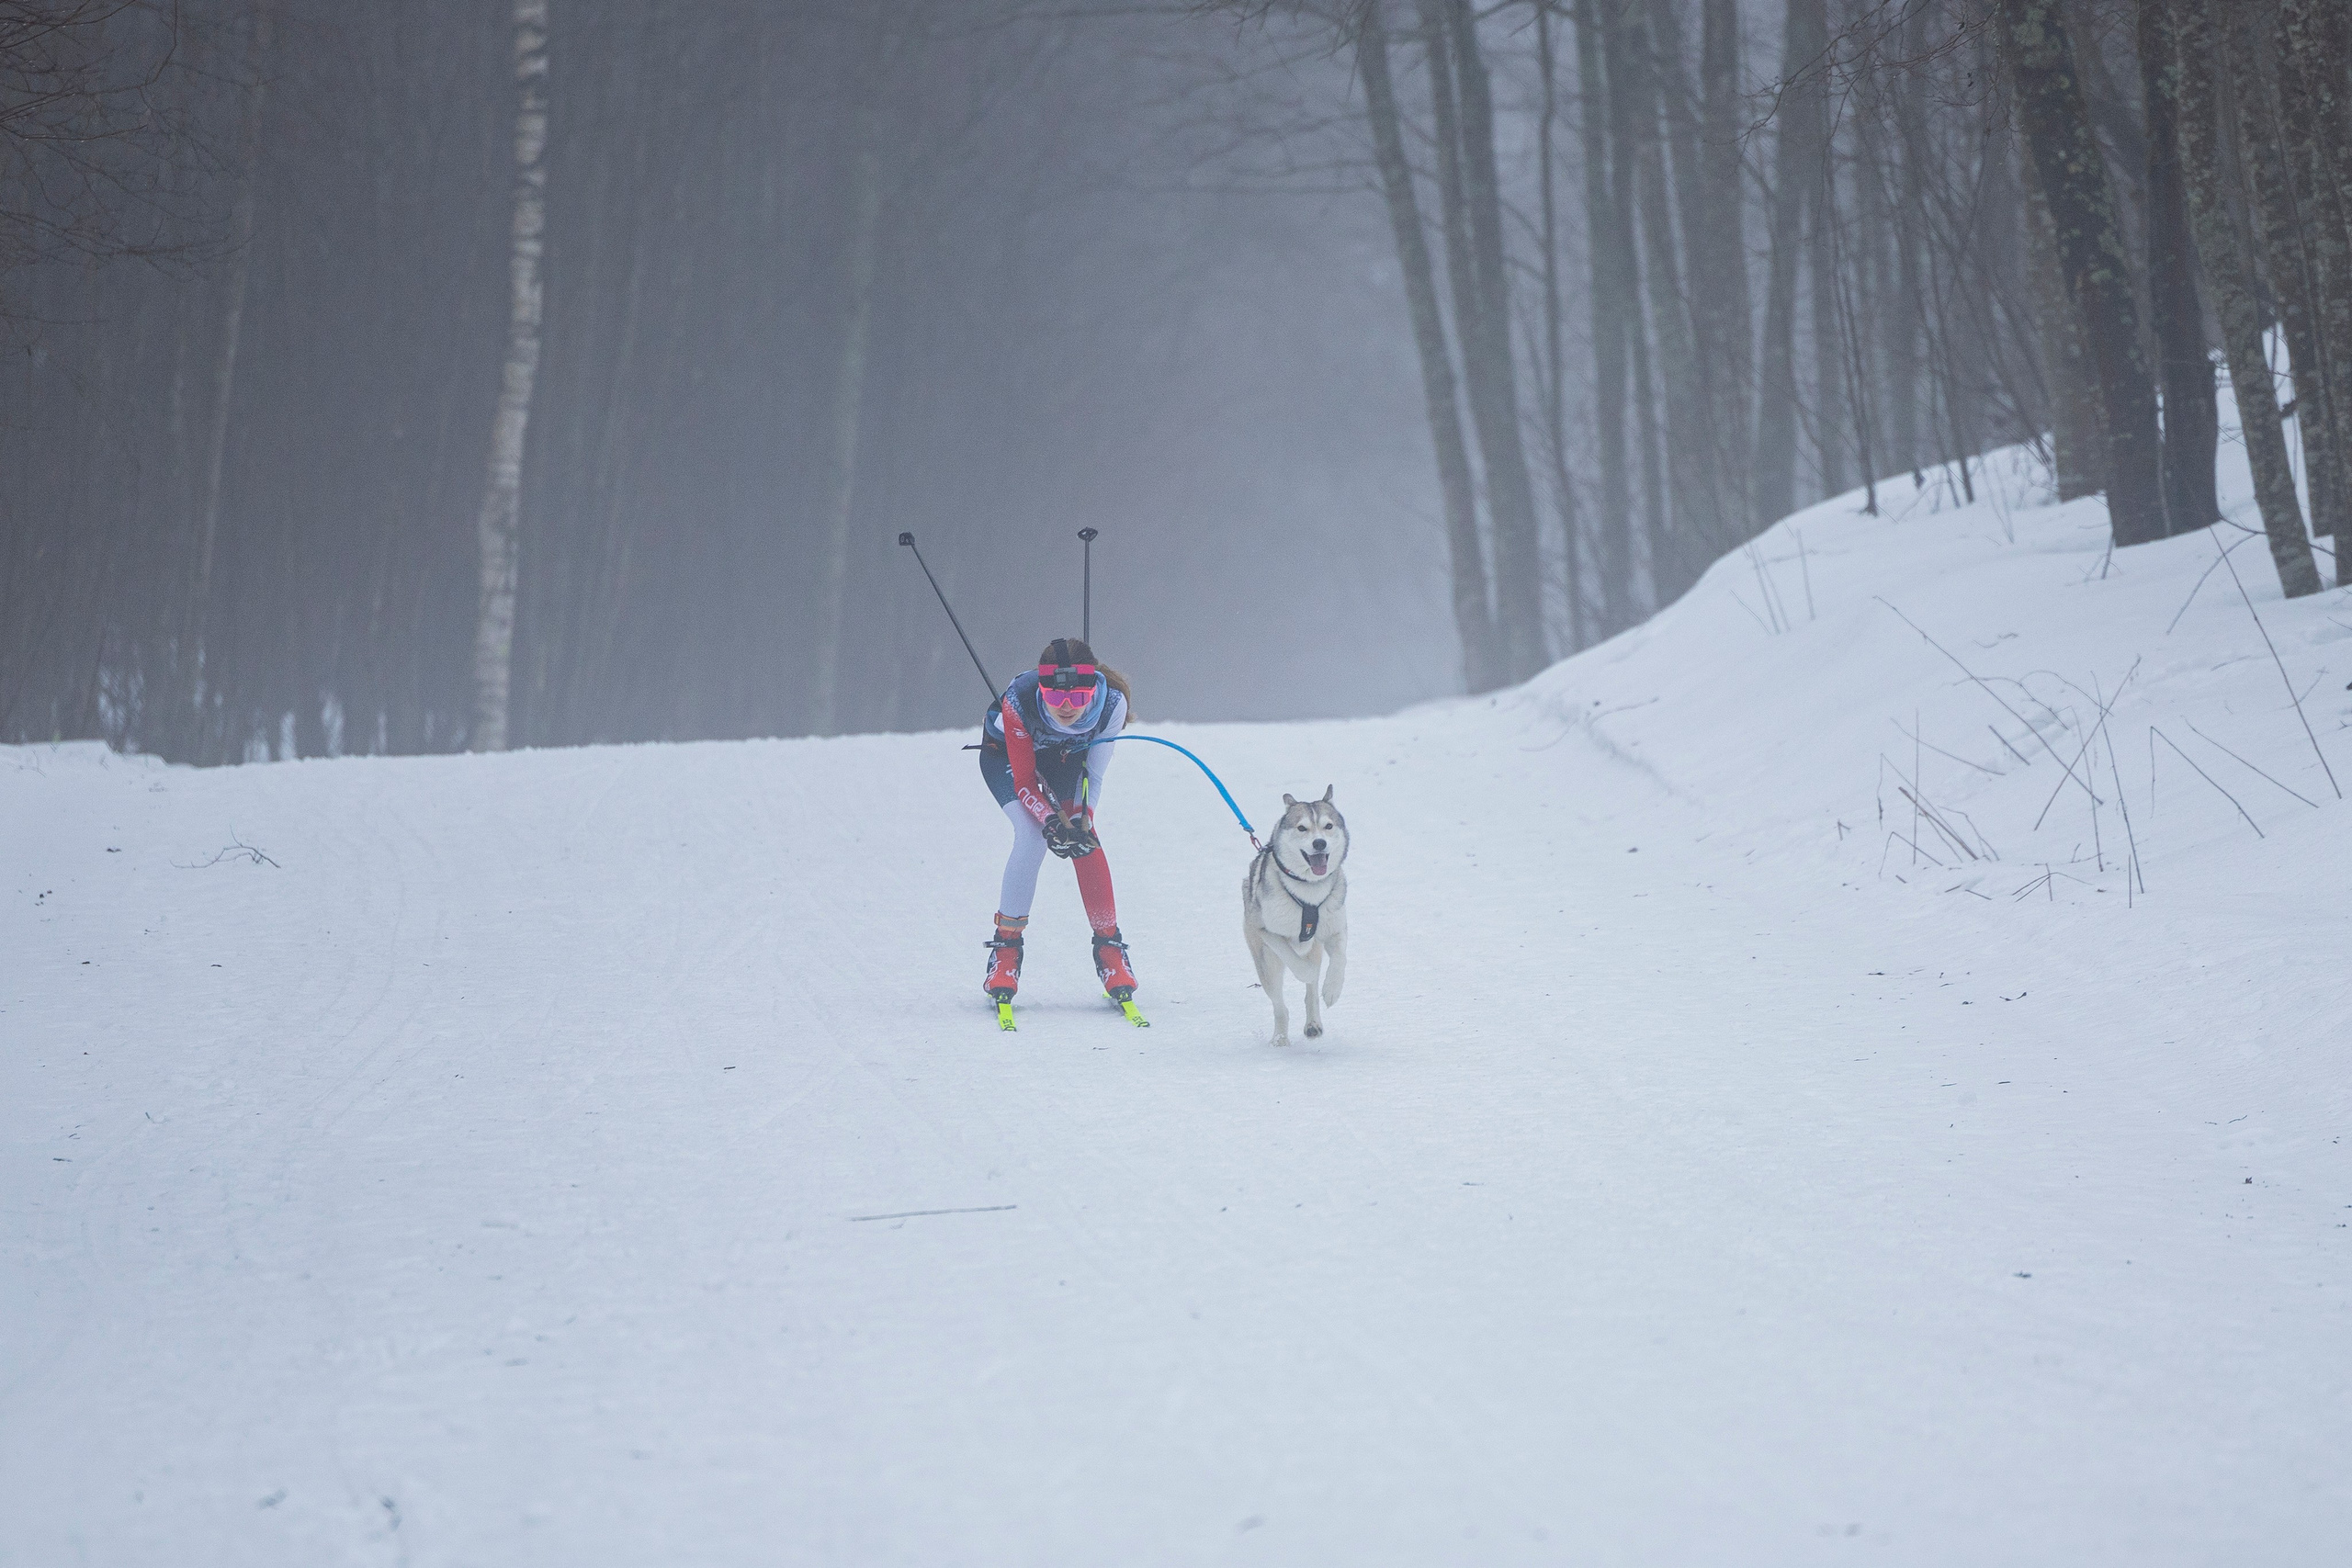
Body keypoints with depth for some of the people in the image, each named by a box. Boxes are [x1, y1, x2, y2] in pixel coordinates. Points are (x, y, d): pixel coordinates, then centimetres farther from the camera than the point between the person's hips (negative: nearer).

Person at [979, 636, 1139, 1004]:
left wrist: (1082, 820, -37)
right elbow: (1024, 781, -30)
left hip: (1066, 754, 2)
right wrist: (1051, 821, -46)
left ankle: (1109, 948, -3)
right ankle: (1005, 949, -8)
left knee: (1084, 838, -16)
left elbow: (1093, 776, -20)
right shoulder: (1018, 702, -41)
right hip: (1005, 752, -2)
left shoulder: (1112, 705, -35)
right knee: (1032, 837, -22)